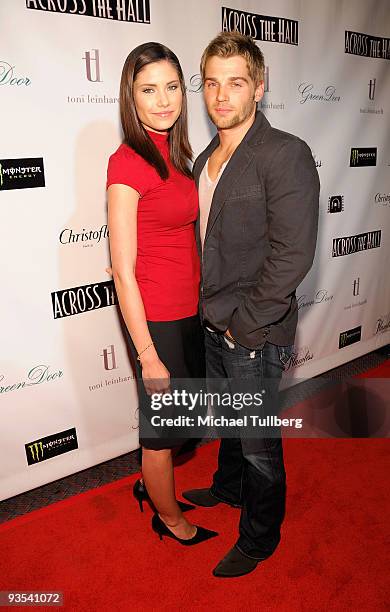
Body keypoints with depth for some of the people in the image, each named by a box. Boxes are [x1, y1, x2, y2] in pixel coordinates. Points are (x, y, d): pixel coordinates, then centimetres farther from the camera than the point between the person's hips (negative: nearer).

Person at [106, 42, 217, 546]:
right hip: (157, 320, -8)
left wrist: (205, 304, 11)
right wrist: (148, 356, -16)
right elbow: (123, 270, -18)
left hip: (190, 311, 8)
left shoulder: (176, 156, 8)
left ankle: (150, 485, 51)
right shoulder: (127, 163, -17)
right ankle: (171, 518, 40)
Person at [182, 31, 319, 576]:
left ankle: (260, 538, 36)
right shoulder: (205, 160, 8)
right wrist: (210, 311, 3)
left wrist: (241, 320, -16)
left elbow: (293, 256, -22)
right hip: (212, 325, 7)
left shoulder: (286, 154, -16)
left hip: (255, 334, -7)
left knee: (259, 442, 11)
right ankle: (229, 487, 53)